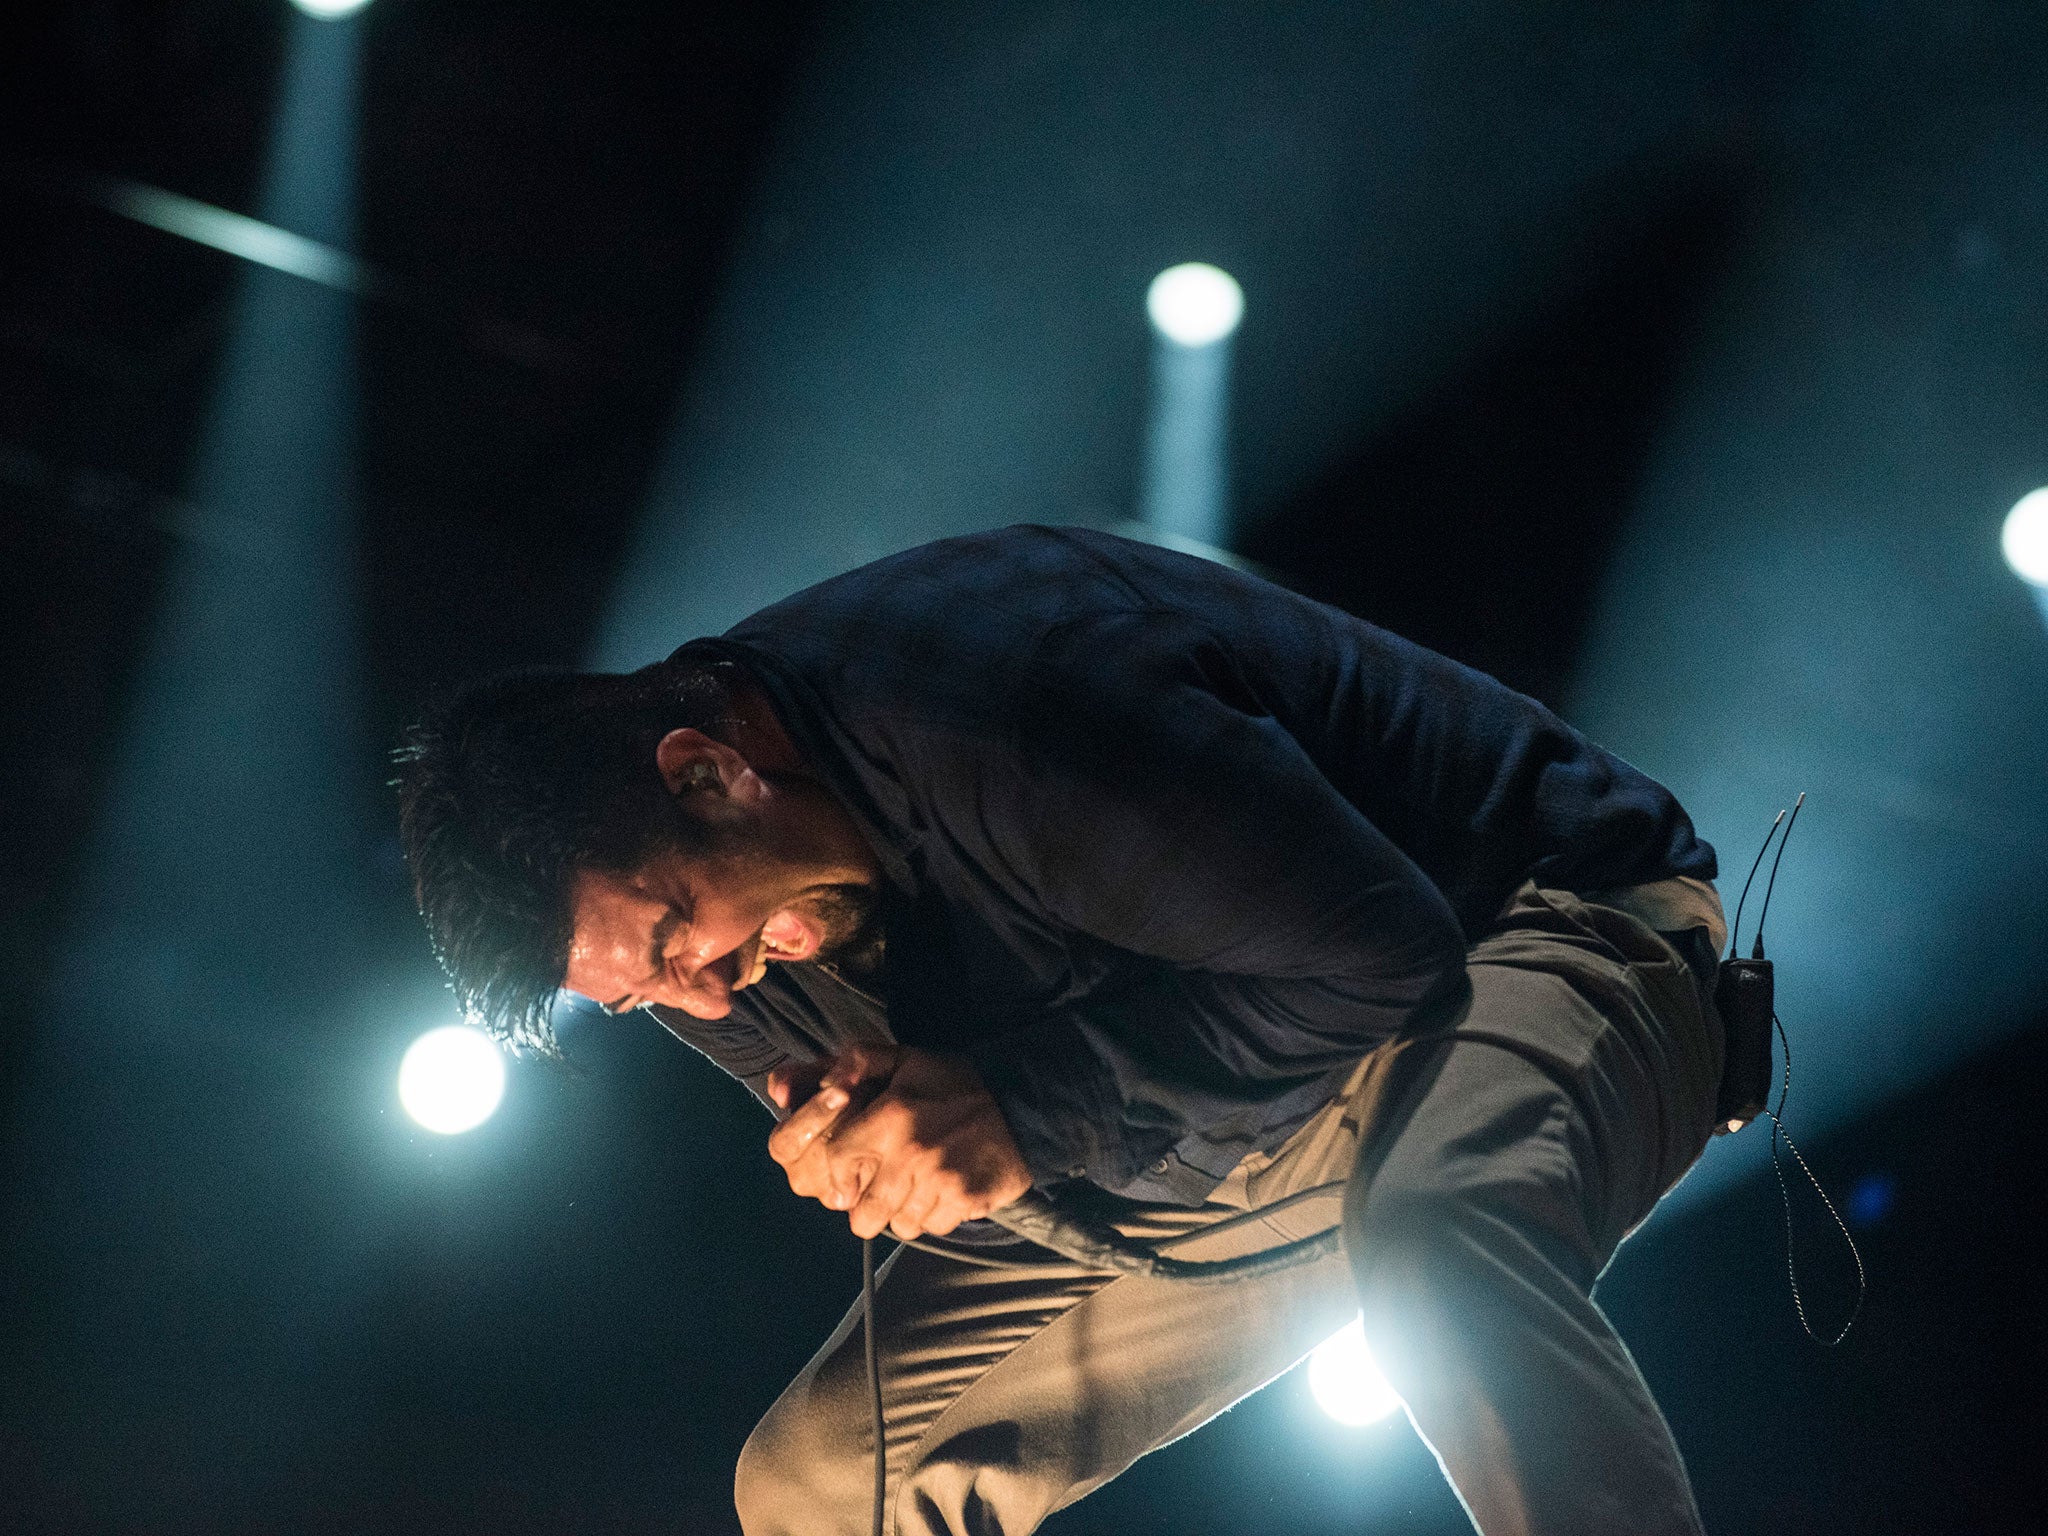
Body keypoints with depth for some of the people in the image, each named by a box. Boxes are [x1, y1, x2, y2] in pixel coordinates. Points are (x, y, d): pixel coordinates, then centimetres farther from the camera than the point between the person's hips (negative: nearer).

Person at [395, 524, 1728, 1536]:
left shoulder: (992, 704, -33)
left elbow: (1377, 951, -29)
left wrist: (1034, 1111, -31)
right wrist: (851, 1142, -17)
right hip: (1232, 1128, 8)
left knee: (1442, 1258, -43)